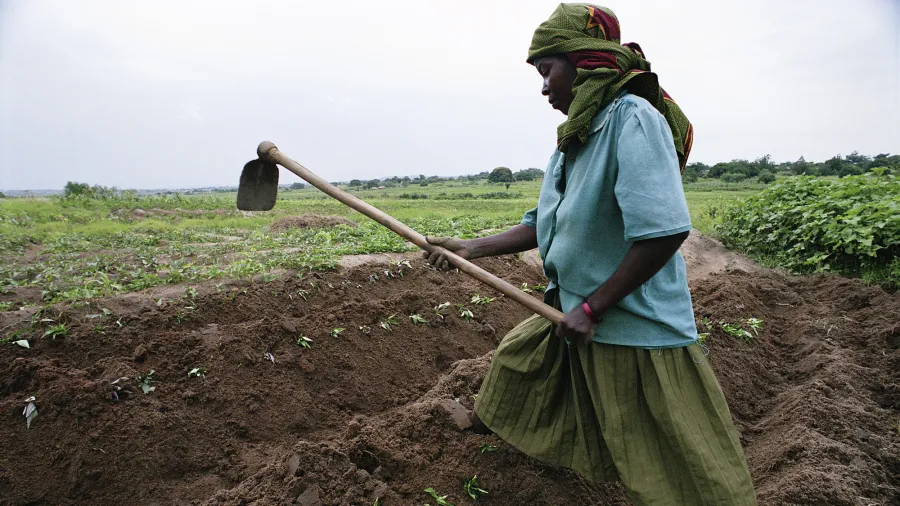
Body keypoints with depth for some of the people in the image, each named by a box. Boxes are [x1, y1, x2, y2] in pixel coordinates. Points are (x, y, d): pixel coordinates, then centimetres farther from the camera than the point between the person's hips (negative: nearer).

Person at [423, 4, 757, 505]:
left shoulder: (632, 117, -20)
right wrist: (472, 247, 6)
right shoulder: (574, 135, 7)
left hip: (640, 330, -9)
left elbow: (664, 230, -29)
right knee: (517, 353, 28)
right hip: (577, 317, 9)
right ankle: (486, 422, 56)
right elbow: (544, 225, 12)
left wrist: (592, 308, -22)